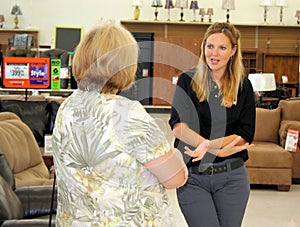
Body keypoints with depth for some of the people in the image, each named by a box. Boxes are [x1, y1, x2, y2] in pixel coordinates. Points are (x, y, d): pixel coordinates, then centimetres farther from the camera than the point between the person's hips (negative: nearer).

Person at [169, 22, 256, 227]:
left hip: (232, 177, 2)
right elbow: (178, 126, -12)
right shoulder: (188, 80, 0)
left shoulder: (243, 86, 5)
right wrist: (220, 149, -24)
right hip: (192, 175, -2)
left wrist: (208, 145, -16)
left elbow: (246, 135, 0)